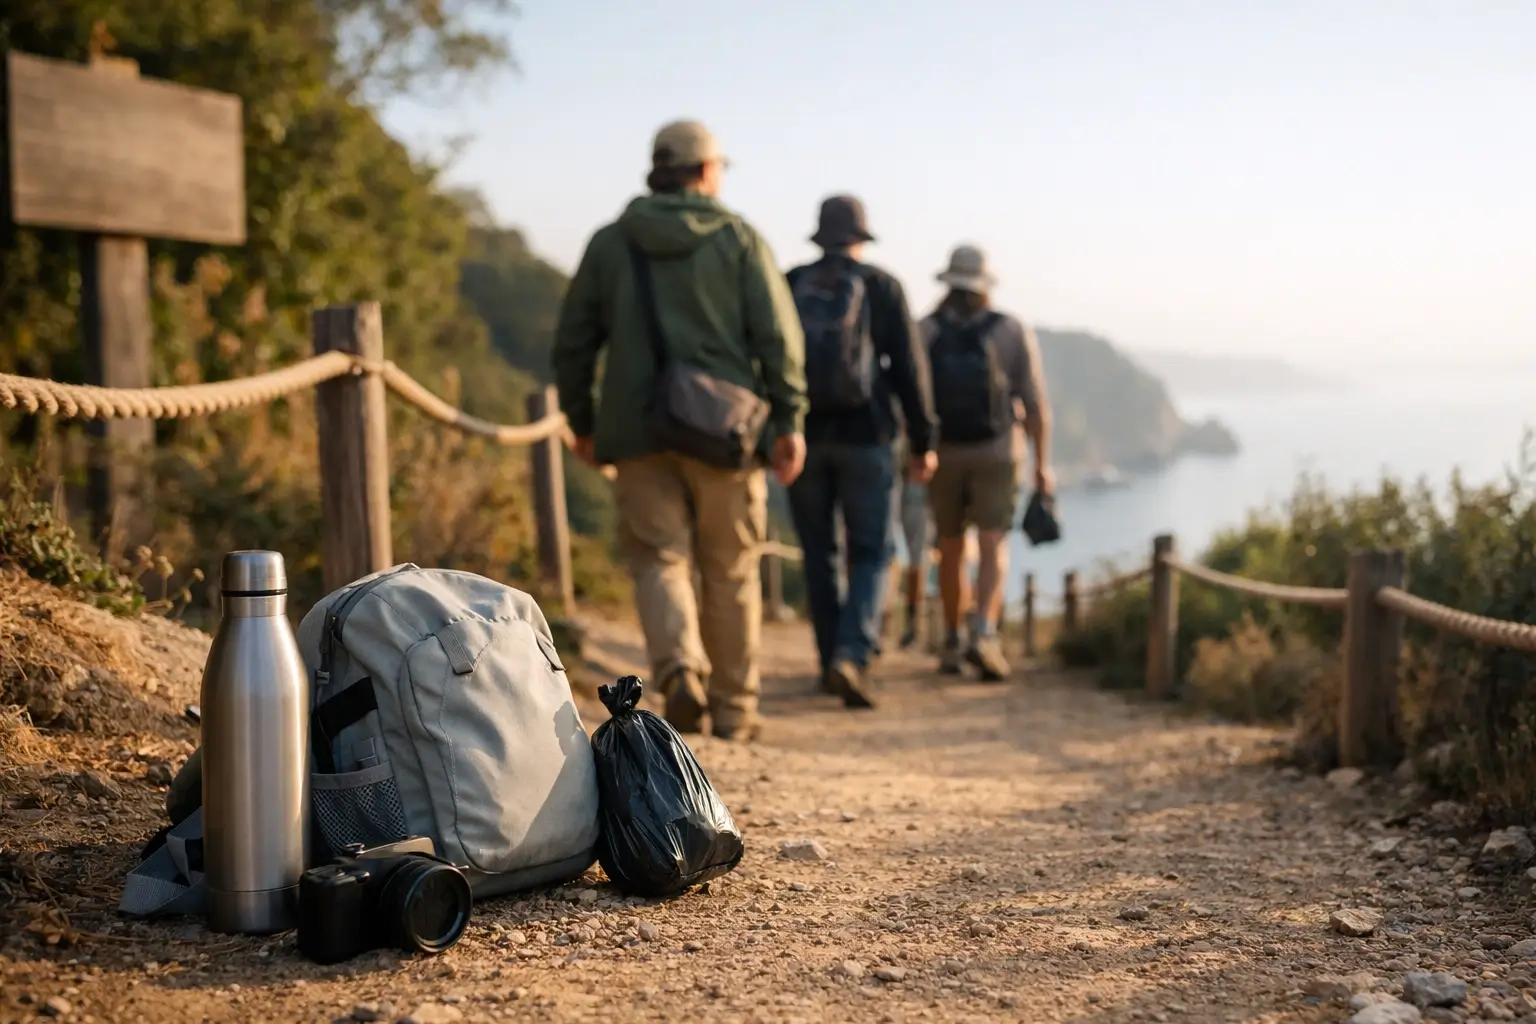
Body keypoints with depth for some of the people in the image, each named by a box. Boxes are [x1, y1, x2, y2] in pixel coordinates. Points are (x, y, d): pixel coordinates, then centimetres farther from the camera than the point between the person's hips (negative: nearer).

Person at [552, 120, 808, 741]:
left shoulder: (609, 244, 9)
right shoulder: (740, 239, 3)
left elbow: (573, 343, 8)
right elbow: (777, 335, -7)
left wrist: (581, 422, 18)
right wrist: (789, 420, -6)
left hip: (639, 432, 1)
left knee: (660, 560, 2)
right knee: (730, 573, 9)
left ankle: (680, 670, -24)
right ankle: (733, 707, 16)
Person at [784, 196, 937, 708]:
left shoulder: (789, 286, 5)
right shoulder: (882, 286, 0)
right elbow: (909, 368, -3)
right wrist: (923, 441, 2)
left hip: (803, 436, 2)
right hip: (864, 435, -2)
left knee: (819, 554, 14)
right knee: (870, 554, 3)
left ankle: (832, 663, 19)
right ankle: (852, 655, -16)